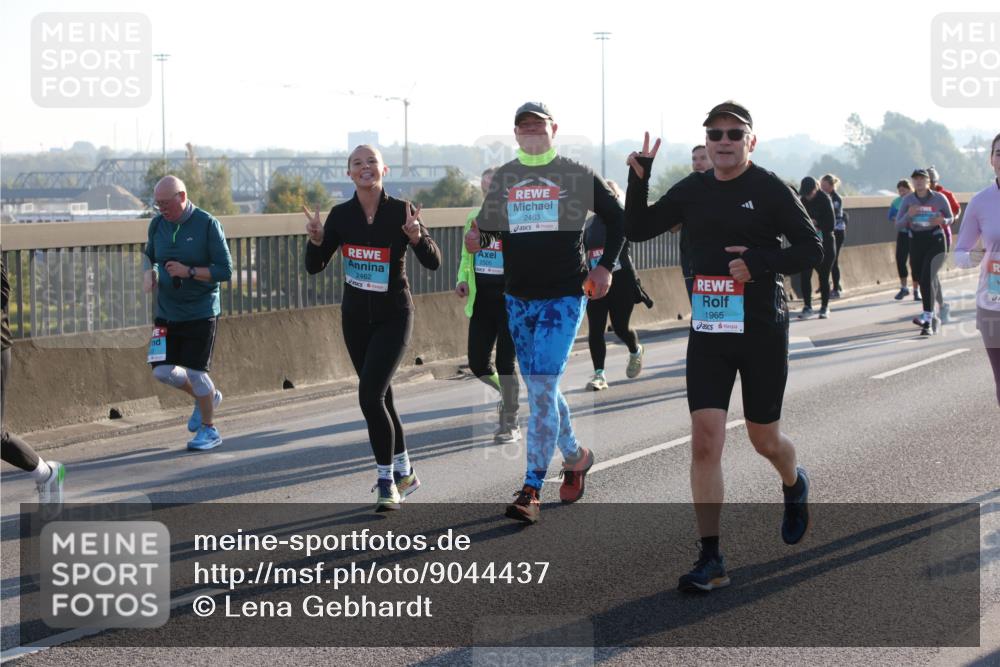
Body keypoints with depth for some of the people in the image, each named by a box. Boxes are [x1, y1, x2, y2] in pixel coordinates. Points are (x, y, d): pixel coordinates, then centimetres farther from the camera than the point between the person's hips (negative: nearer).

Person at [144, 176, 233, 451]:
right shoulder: (157, 225, 4)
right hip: (167, 312, 5)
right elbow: (151, 257, 21)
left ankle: (209, 429, 15)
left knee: (195, 371, -6)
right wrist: (150, 274, -1)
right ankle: (206, 396, 28)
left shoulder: (207, 224, -12)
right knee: (162, 371, -2)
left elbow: (225, 270, -12)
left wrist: (189, 272, -23)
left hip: (201, 312, -5)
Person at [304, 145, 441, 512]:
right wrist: (316, 239, -18)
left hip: (393, 317, -4)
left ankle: (387, 480, -6)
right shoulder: (341, 215, -2)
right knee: (380, 397, 13)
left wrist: (416, 236, -31)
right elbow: (314, 267, 1)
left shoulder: (400, 211, -11)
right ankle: (404, 473, 29)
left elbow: (433, 262, -13)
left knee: (370, 395, -17)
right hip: (355, 316, 4)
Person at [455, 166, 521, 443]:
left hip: (511, 302, -5)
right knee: (477, 363, 6)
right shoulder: (474, 218, 9)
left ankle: (511, 424, 7)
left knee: (505, 363, -6)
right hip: (481, 302, 5)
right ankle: (507, 393, 36)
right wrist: (463, 280, 1)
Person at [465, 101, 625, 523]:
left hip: (563, 297, -5)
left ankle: (531, 489, -13)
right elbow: (488, 228, 13)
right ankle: (574, 456, 35)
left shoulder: (576, 175, 0)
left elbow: (616, 219, 7)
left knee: (542, 388, -13)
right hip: (518, 298, 5)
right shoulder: (502, 178, 9)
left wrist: (605, 267, -3)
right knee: (539, 390, 12)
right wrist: (478, 240, -11)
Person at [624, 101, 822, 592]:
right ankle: (710, 560, -4)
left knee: (764, 439, 10)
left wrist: (760, 261, -21)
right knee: (705, 441, -7)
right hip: (708, 330, 3)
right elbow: (637, 230, 10)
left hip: (762, 331, -3)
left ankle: (794, 485, 48)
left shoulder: (770, 190, -6)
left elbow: (812, 249, -6)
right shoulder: (693, 191, 6)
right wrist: (639, 178, -4)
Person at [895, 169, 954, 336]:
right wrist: (908, 215, -20)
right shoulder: (908, 200, -1)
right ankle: (933, 317, 31)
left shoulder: (939, 198, -5)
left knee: (928, 276, -22)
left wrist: (942, 221, -15)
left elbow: (950, 218, 8)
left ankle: (927, 319, -24)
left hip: (936, 242, -4)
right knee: (922, 280, 11)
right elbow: (898, 225, -1)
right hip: (916, 242, 4)